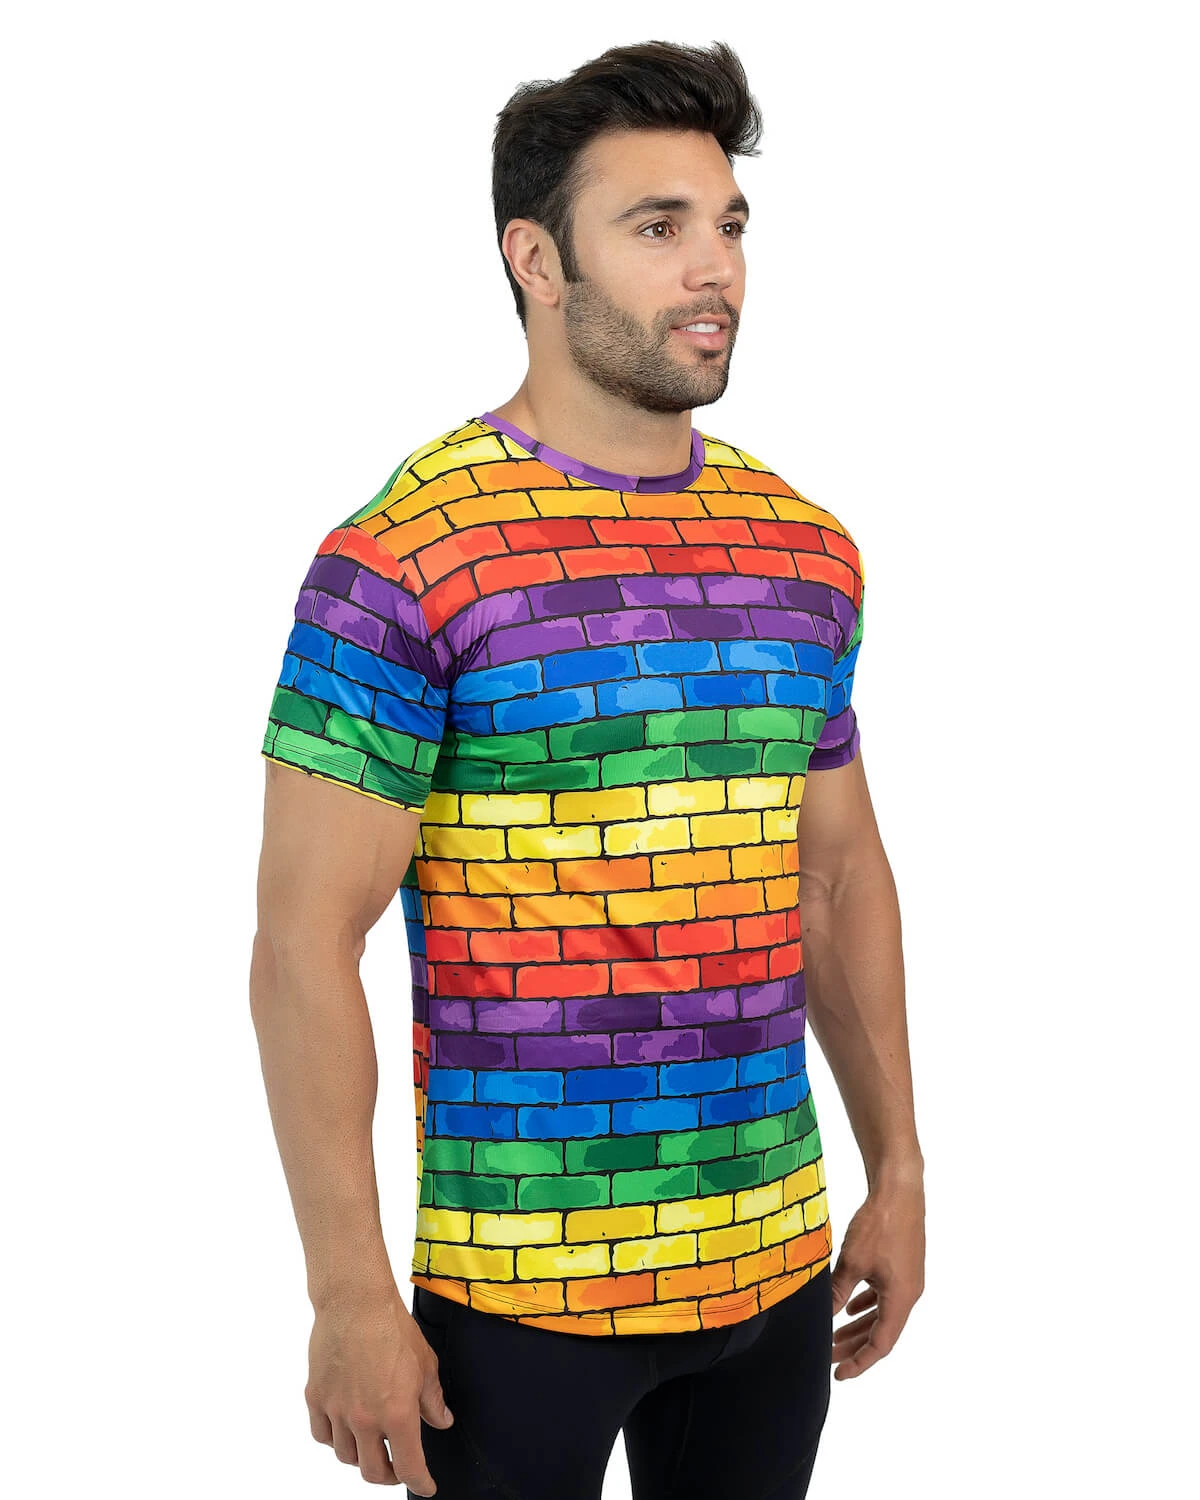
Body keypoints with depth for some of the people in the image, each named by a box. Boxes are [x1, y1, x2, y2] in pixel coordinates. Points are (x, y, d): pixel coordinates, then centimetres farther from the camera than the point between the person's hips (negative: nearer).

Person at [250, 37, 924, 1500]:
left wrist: (897, 1171, 14)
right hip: (522, 1291, -5)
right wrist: (349, 1296, -14)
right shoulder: (404, 558, -13)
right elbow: (304, 944, -13)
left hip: (779, 1264, 6)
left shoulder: (809, 550, 7)